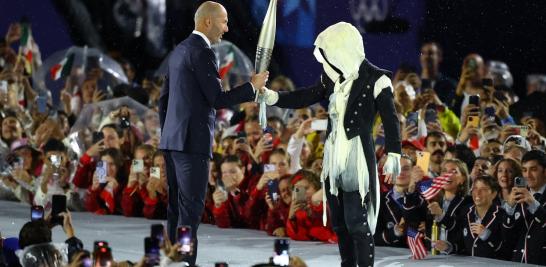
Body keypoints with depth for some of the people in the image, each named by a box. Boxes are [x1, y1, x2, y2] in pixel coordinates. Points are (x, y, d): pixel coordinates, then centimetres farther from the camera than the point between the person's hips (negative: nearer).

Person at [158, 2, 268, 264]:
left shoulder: (180, 50, 15)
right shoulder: (202, 52, -13)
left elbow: (164, 97, 19)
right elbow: (217, 99, -16)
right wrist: (252, 87, -5)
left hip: (172, 139, 9)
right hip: (193, 141, -9)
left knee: (176, 205, 12)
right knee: (191, 207, -8)